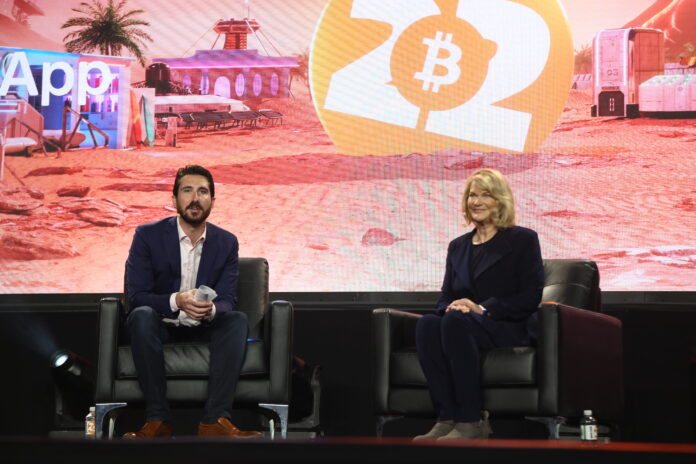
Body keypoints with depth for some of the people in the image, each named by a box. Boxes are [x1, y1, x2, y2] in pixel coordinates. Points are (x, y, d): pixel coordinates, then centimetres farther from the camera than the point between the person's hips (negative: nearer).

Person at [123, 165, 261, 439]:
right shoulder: (148, 236, -6)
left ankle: (215, 420, -35)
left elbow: (227, 301, -5)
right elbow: (135, 296, -14)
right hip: (161, 328, -2)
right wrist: (176, 301, -35)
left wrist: (211, 309, -32)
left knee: (238, 320, -28)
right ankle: (158, 419, -35)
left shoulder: (227, 242, 2)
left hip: (204, 330, 2)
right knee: (142, 315, -35)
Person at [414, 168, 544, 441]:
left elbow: (531, 296, -3)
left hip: (508, 330, -4)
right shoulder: (458, 246, 23)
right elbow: (445, 297, 18)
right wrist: (451, 307, -9)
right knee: (427, 324, -32)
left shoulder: (523, 240, 7)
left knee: (455, 321, -37)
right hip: (461, 325, 4)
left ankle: (472, 422, -35)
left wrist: (483, 309, -15)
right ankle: (447, 418, -35)